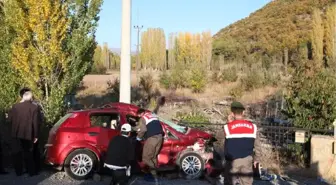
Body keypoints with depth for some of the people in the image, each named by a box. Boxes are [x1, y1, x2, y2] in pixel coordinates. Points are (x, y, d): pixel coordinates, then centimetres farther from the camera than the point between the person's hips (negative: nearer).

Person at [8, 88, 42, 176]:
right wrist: (36, 135, -4)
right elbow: (36, 122, -11)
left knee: (17, 153, 13)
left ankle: (18, 172, 17)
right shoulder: (34, 107, -9)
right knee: (28, 154, 10)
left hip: (16, 134, 1)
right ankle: (32, 172, 14)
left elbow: (10, 119, 2)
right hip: (28, 134, -1)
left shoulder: (15, 106, -4)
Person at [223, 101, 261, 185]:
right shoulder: (252, 126, 0)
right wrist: (256, 159, 16)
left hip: (233, 160, -2)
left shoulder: (228, 126, -10)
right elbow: (256, 145, 4)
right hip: (247, 159, 2)